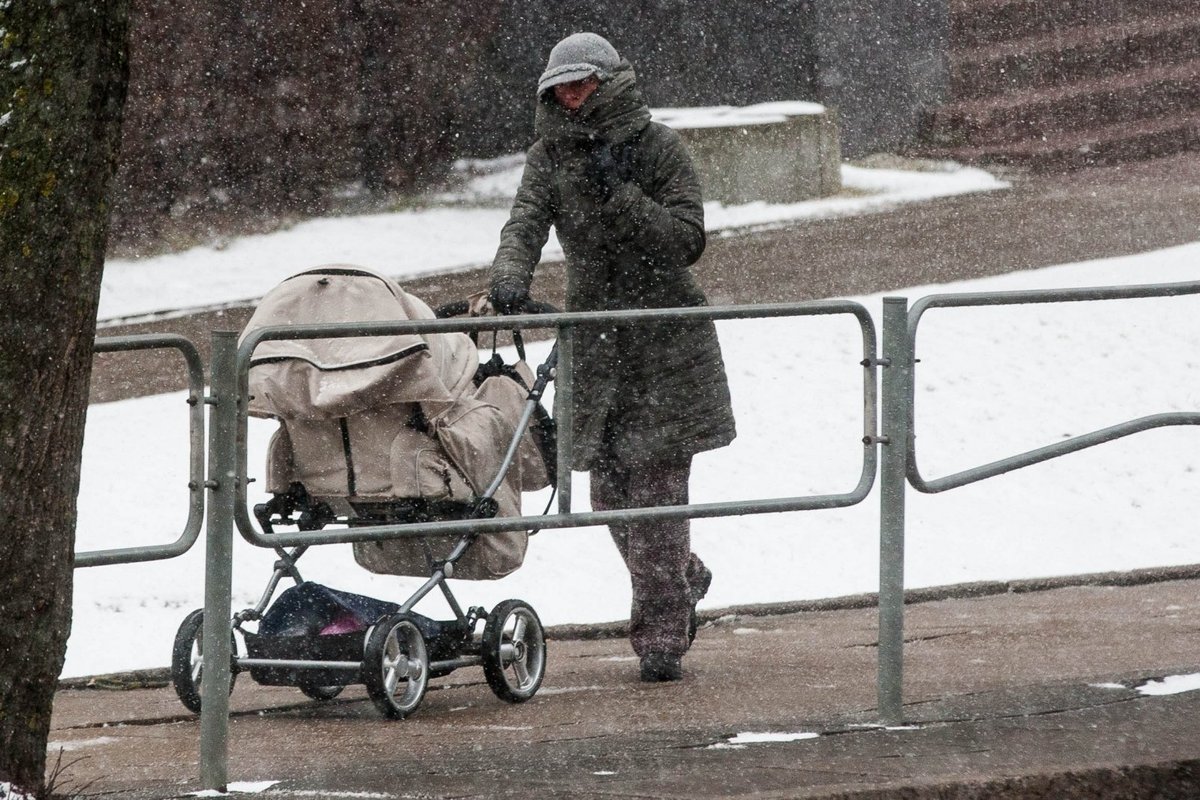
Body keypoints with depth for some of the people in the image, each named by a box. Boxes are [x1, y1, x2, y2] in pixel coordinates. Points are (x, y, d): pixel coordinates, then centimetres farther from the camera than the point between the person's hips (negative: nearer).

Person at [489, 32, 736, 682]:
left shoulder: (657, 148, -4)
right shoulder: (550, 156, 5)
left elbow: (688, 239, -9)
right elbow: (525, 224, -9)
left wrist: (622, 194, -19)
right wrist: (509, 277, -29)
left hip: (665, 335, -4)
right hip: (594, 336, 4)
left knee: (657, 483, -9)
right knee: (611, 489, 5)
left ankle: (661, 639, -6)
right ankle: (683, 583, 32)